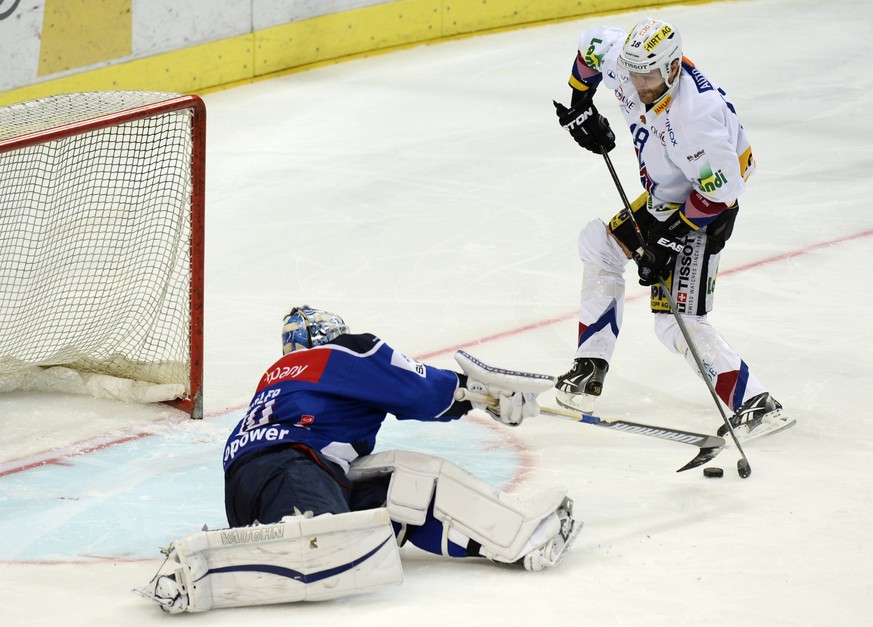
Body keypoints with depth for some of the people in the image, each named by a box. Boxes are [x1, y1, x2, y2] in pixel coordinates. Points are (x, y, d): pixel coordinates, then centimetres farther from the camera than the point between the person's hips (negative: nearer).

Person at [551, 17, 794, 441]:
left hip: (703, 211, -9)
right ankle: (589, 371, 27)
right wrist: (580, 105, 9)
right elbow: (592, 45, 11)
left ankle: (756, 406, -18)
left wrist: (670, 236, -24)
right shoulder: (624, 61, -14)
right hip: (663, 199, 9)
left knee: (677, 323, -16)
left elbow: (720, 191, -29)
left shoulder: (695, 116, -37)